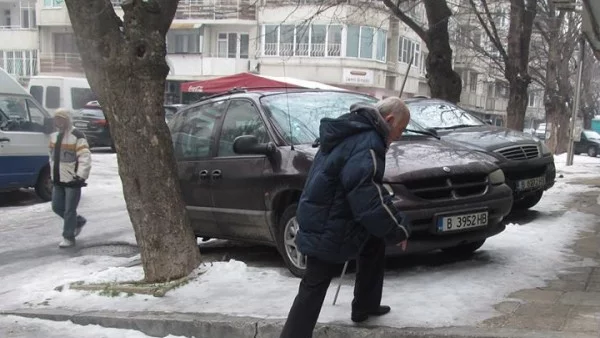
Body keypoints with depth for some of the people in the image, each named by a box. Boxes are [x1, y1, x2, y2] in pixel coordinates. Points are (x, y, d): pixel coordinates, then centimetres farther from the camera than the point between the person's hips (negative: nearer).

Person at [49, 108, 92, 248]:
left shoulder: (77, 137, -14)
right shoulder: (54, 136, 12)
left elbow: (85, 158, -19)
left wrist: (80, 176, -24)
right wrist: (53, 174, 19)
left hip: (72, 180, -8)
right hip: (58, 180, 8)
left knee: (69, 210, -4)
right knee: (57, 207, 12)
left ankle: (68, 237, 6)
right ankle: (79, 221, 33)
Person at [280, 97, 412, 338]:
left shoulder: (352, 131, 11)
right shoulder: (366, 144, -22)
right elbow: (369, 199, -28)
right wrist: (399, 230, -15)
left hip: (324, 219, 10)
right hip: (328, 229, -10)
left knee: (374, 243, 25)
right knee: (313, 288, -2)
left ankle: (365, 306, 35)